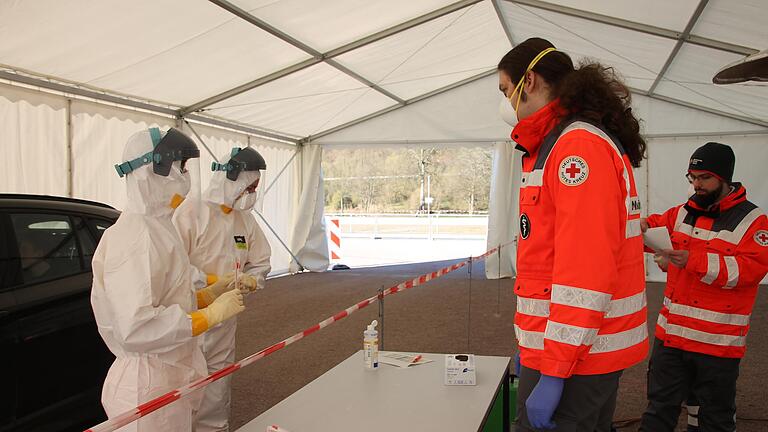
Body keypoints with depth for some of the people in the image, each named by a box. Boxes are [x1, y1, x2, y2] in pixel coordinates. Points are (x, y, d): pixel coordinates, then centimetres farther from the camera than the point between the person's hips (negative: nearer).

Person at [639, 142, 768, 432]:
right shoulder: (682, 213, 9)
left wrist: (692, 261, -29)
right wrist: (641, 227, -11)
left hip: (719, 342, -4)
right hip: (671, 333, 4)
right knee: (660, 408, 12)